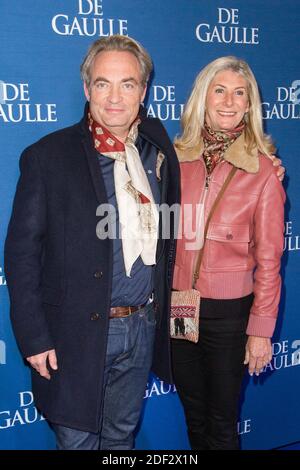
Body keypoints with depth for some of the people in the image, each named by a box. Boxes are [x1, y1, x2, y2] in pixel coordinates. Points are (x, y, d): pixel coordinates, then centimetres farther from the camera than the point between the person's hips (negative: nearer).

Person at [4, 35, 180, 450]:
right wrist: (34, 336, -12)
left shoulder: (160, 151, 2)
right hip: (78, 333, -4)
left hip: (142, 327, 4)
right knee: (78, 438, 12)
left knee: (121, 436, 22)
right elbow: (21, 251, -10)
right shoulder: (48, 156, -11)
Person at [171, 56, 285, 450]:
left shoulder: (263, 169, -10)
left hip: (228, 311, -3)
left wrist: (261, 329, -5)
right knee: (193, 415, 22)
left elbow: (268, 258, -6)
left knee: (222, 422, 15)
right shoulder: (176, 157, -1)